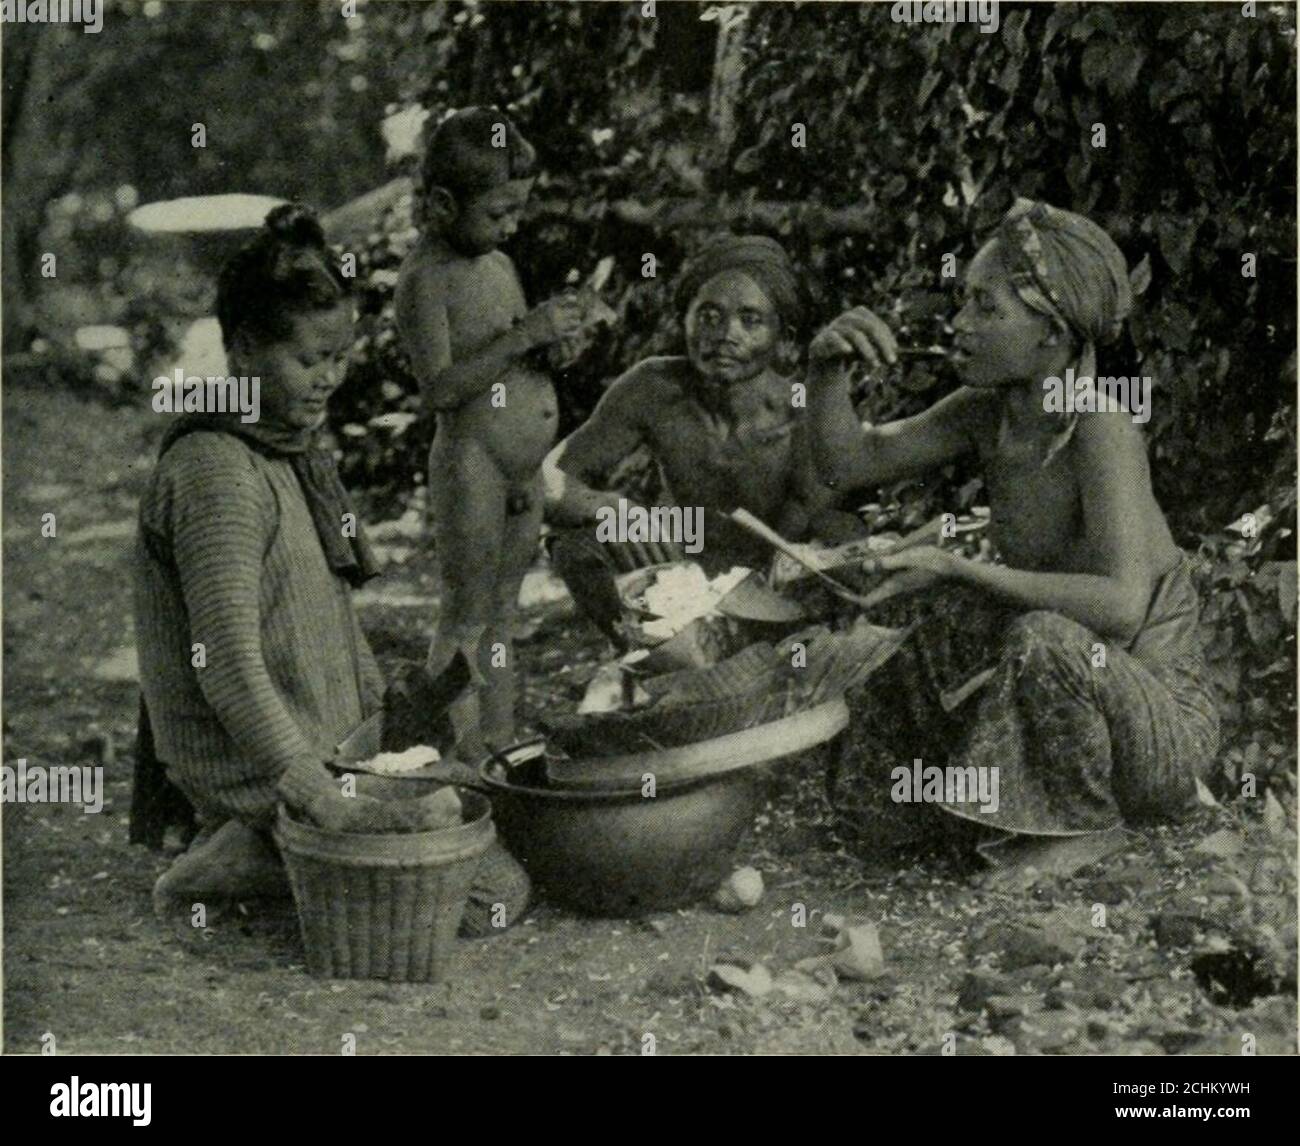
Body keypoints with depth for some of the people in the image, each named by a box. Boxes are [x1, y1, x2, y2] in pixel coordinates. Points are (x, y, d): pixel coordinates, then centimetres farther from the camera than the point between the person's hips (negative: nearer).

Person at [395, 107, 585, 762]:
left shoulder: (499, 263, 11)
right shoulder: (426, 279, -14)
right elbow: (440, 387, -21)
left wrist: (556, 337, 0)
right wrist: (525, 334, -24)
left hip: (525, 468, 8)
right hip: (472, 467, -8)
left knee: (503, 617, 16)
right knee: (465, 623, 0)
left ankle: (502, 745, 26)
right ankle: (459, 759, 9)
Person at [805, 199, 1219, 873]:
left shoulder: (1099, 428, -24)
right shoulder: (987, 412, -2)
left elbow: (1120, 608, -36)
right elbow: (849, 463, 5)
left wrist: (958, 569, -32)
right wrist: (826, 367, -14)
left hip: (1166, 720, -8)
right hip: (1075, 689, 8)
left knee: (1045, 640, -32)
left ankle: (1088, 828, -8)